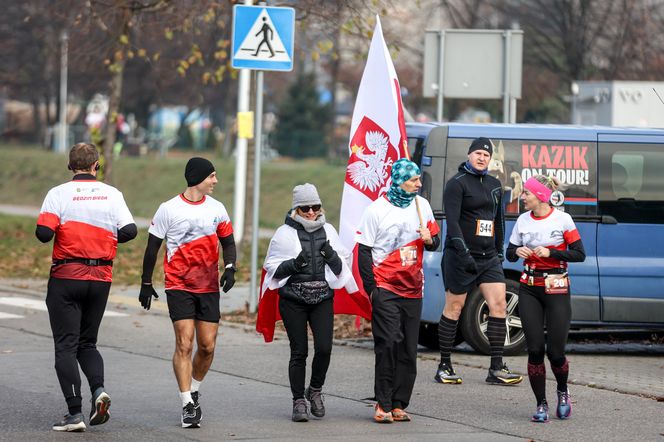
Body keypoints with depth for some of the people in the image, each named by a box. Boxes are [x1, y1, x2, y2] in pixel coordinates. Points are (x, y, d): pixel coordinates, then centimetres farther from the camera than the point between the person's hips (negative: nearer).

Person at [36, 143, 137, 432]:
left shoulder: (59, 193, -7)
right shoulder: (112, 194, 2)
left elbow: (43, 233, -16)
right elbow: (129, 231, -6)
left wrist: (59, 230, 7)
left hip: (66, 276, -3)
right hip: (101, 278, 3)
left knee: (66, 346, 2)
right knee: (87, 343, 18)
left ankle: (74, 413, -6)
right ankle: (98, 389, -8)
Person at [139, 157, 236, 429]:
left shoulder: (216, 208, 6)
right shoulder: (169, 209, -5)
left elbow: (228, 242, 16)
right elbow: (152, 247, 3)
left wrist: (230, 268, -2)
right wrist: (146, 283, 5)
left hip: (209, 288, 4)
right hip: (179, 286, -4)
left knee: (207, 346, 2)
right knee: (185, 345, -11)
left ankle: (193, 393, 26)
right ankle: (188, 406, -8)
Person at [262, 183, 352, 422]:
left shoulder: (328, 231, 10)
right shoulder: (285, 233, 0)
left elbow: (340, 268, 14)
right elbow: (272, 268, 1)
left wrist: (331, 255, -8)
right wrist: (294, 264, -16)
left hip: (322, 297, 2)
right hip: (293, 299, -2)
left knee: (324, 348, -8)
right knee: (299, 351, -2)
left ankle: (315, 390, 17)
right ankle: (299, 402, 8)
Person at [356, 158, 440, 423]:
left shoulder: (421, 205, 9)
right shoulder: (377, 210, -5)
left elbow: (434, 242, 18)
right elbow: (363, 250, -3)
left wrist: (430, 240, -7)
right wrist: (371, 288, -8)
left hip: (412, 289, 5)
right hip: (385, 289, -5)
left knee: (409, 351, 4)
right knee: (388, 344, -13)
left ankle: (399, 404, 9)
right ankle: (383, 404, -9)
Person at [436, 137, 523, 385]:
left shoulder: (494, 185, 16)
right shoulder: (457, 183, -5)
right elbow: (452, 222, -14)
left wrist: (499, 251, 19)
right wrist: (463, 253, -23)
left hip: (488, 257, 6)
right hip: (460, 256, -6)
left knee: (499, 305, -5)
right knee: (454, 308, 0)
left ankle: (496, 369, -3)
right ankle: (444, 367, 9)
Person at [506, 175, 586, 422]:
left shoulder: (562, 219, -6)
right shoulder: (523, 221, 5)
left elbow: (579, 254, -6)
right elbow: (510, 253, 13)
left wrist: (550, 253, -18)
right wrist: (517, 252, -10)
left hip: (556, 289, -3)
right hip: (529, 288, 3)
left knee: (555, 351, -4)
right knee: (535, 349, -3)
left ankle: (562, 391, 26)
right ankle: (541, 404, 7)